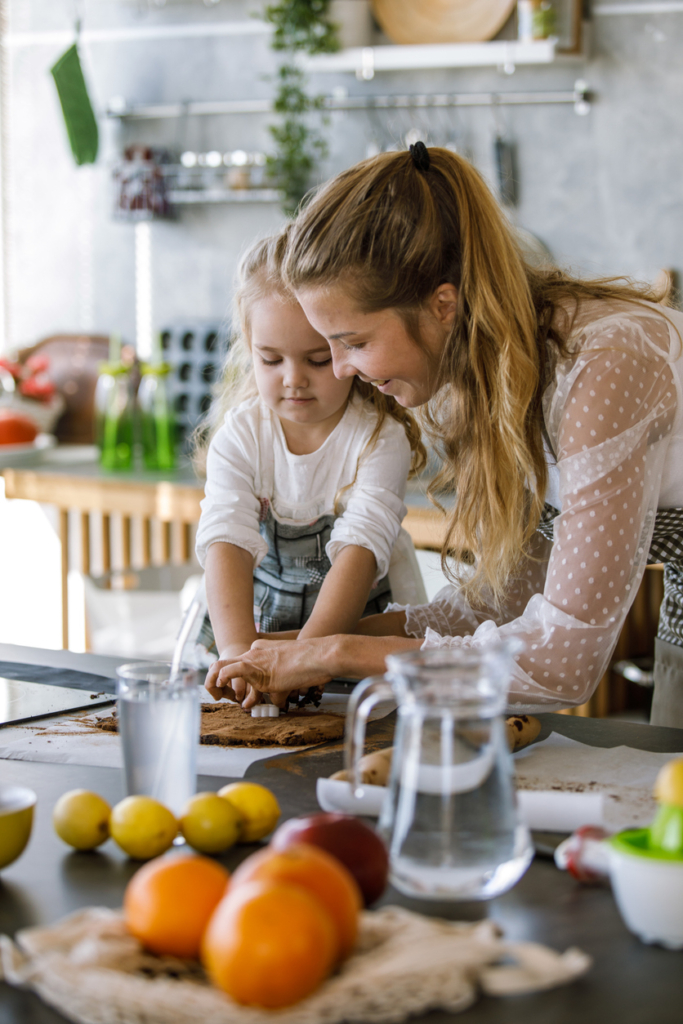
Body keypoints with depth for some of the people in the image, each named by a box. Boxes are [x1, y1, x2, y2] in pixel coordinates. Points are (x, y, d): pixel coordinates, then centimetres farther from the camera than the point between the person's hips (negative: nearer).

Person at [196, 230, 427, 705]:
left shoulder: (380, 438, -11)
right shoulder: (240, 434, -4)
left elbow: (360, 549, -24)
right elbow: (227, 540, -18)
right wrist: (237, 648, -36)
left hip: (365, 621, -2)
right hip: (256, 618, 2)